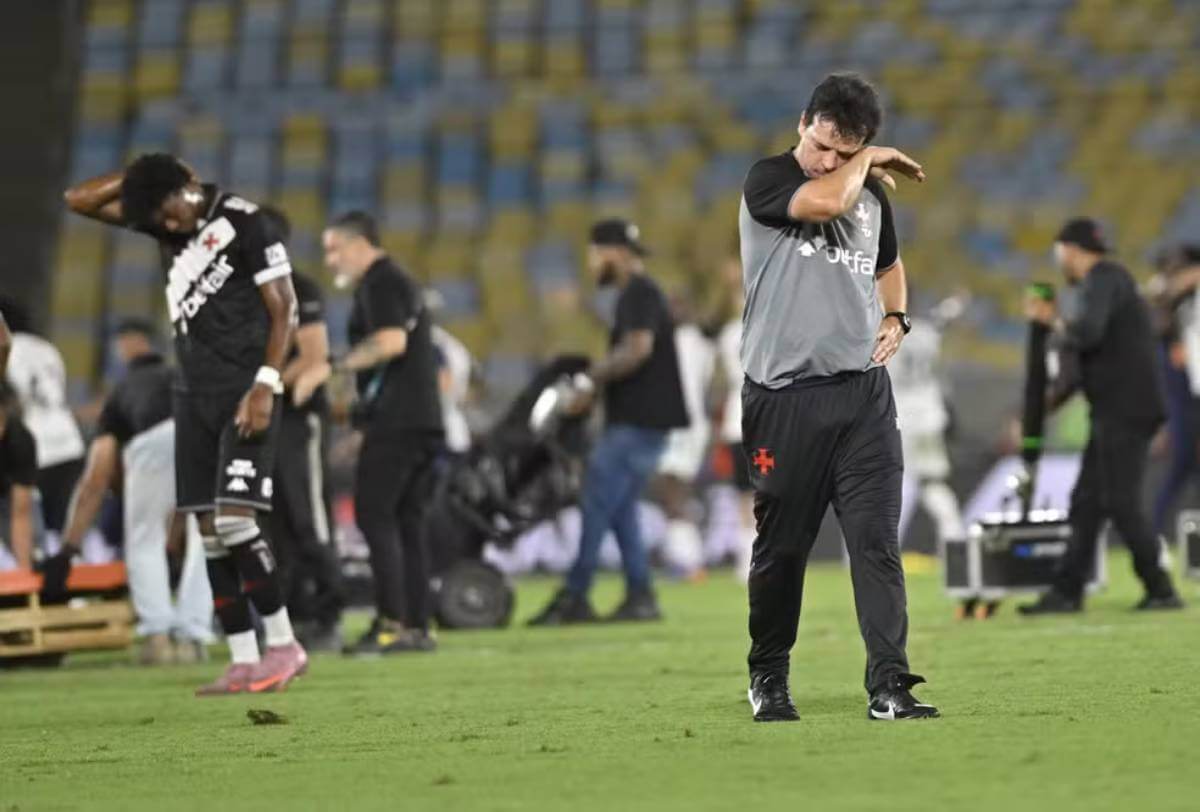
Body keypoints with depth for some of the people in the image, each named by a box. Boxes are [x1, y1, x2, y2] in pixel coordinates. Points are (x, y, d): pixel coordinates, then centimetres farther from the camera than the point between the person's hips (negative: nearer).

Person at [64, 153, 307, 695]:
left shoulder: (244, 223, -11)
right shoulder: (164, 221, 8)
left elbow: (284, 308, -11)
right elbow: (79, 201, 11)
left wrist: (265, 385, -18)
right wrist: (140, 176, 0)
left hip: (243, 391, -7)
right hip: (194, 393, 7)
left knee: (234, 519, -16)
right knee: (210, 529, 2)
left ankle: (283, 645, -7)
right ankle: (243, 662, 4)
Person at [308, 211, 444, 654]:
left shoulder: (380, 283, -7)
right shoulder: (402, 282, 24)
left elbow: (391, 342, -22)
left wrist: (332, 368, -23)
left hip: (395, 419, -10)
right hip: (426, 420, 10)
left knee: (374, 516, -9)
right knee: (407, 521, 9)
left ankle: (392, 622, -15)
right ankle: (418, 626, 7)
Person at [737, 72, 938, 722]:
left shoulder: (872, 193, 13)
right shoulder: (767, 180, -4)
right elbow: (823, 201, -25)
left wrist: (895, 316, 12)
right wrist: (872, 159, -7)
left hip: (863, 393, 4)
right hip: (784, 395, -4)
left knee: (877, 541, -5)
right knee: (781, 546, 6)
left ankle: (889, 686, -7)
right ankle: (768, 678, 22)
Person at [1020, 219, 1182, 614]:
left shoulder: (1104, 278, -10)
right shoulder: (1104, 280, 21)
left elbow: (1086, 333, -24)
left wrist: (1056, 321, -6)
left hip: (1126, 412, -10)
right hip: (1113, 413, 10)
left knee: (1120, 503, -10)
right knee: (1087, 501, 9)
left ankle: (1160, 590, -7)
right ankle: (1066, 592, 9)